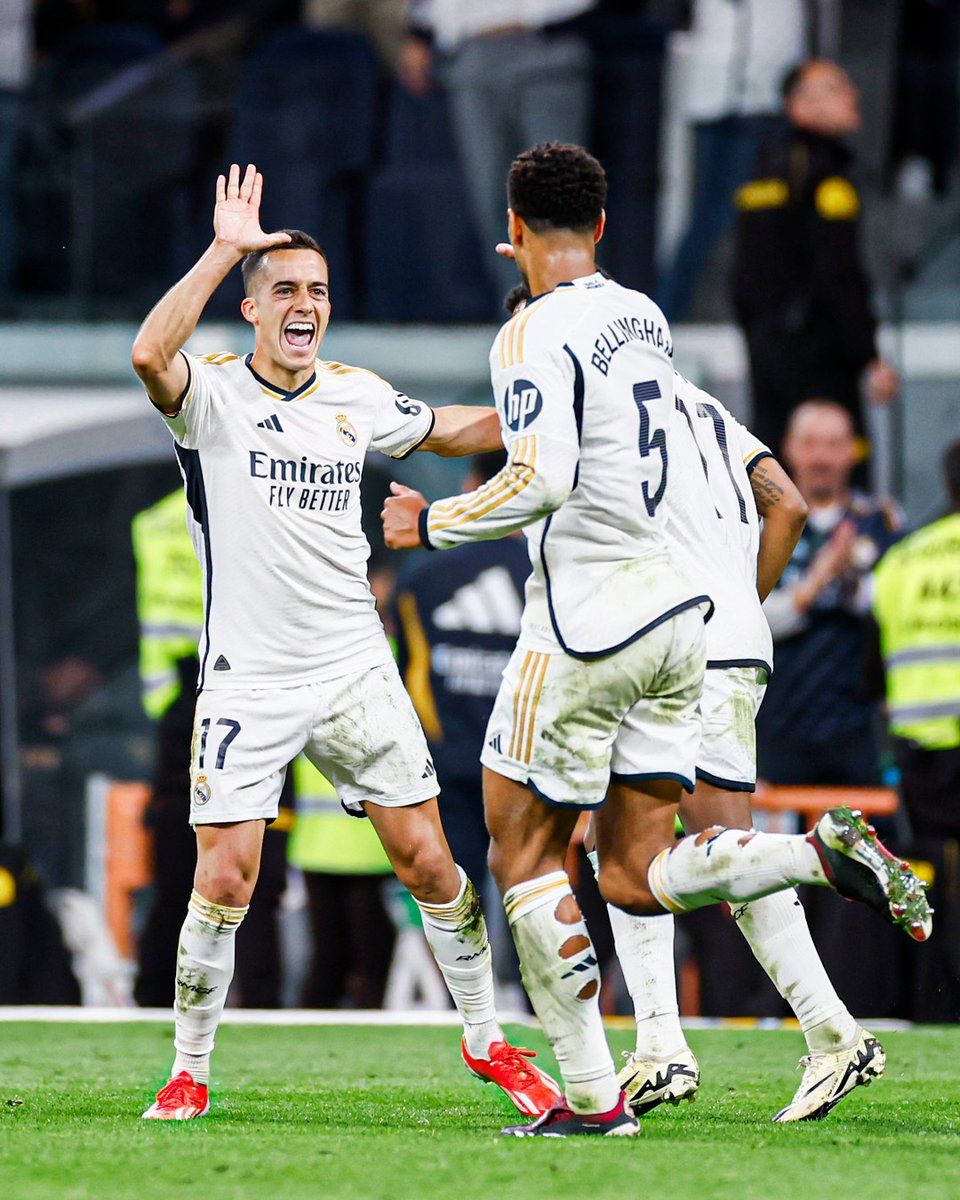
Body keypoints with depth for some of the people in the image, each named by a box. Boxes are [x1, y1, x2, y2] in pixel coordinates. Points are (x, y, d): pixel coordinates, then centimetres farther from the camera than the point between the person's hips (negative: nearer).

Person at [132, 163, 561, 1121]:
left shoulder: (358, 397, 8)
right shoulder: (212, 393, -7)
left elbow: (451, 432, 26)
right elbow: (151, 354, -30)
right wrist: (225, 248, -29)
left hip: (355, 671, 4)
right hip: (245, 678, -4)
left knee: (427, 862, 2)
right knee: (223, 880, -9)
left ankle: (487, 1043, 18)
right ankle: (189, 1072, 8)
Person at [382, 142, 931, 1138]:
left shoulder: (534, 334, -13)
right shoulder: (643, 317, 12)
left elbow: (541, 481, -24)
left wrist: (433, 523, -8)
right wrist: (558, 280, 48)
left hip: (586, 625, -7)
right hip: (671, 608, 8)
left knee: (523, 853, 6)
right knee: (636, 880, 10)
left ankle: (590, 1093, 2)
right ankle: (827, 854, -12)